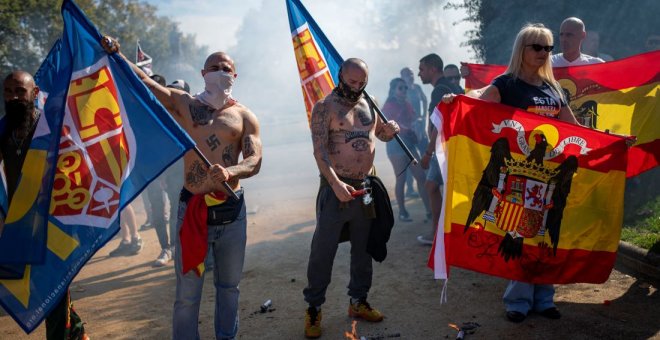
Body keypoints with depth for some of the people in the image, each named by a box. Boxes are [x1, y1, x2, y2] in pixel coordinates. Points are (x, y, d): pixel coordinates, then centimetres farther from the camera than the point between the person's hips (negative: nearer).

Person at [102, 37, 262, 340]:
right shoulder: (184, 104, 5)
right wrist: (116, 55, -15)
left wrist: (230, 172, -28)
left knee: (229, 285, 17)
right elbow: (142, 81, 0)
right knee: (187, 292, 4)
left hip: (232, 210, 2)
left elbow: (254, 161, -8)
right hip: (192, 208, -1)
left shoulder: (244, 116, 5)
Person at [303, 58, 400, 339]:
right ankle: (313, 308, 12)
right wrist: (336, 184, -28)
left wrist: (390, 130, -4)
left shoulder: (368, 104, 9)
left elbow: (382, 135, 21)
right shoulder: (325, 107, -8)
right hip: (335, 188, -6)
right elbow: (319, 150, -16)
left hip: (365, 186, 6)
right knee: (323, 250, -1)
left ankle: (358, 301, 30)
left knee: (363, 248, 15)